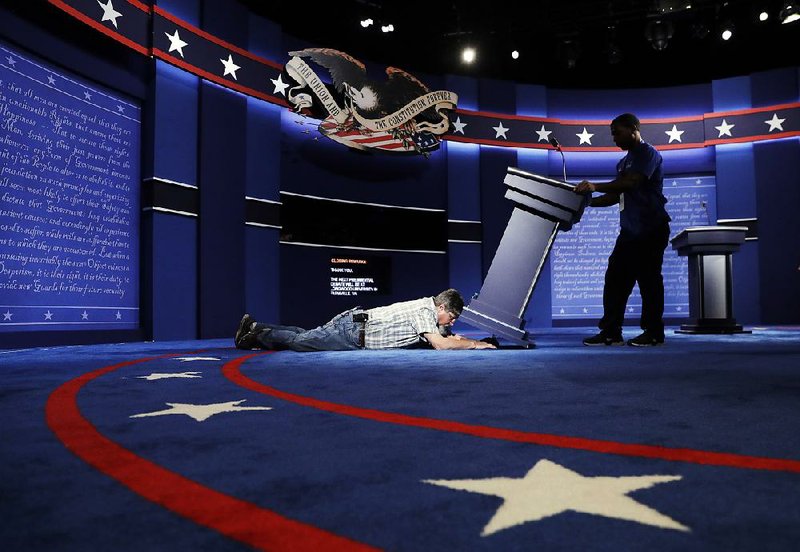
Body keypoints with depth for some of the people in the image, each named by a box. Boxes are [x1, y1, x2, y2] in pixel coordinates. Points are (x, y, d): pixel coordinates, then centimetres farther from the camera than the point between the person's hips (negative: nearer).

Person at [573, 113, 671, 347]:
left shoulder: (648, 153, -5)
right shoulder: (625, 161, 22)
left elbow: (632, 182, -21)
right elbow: (616, 196, 21)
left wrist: (596, 186, -28)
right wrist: (588, 201, 10)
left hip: (650, 229, -9)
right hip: (630, 230, 9)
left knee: (648, 280, -4)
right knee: (615, 278, 3)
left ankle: (654, 333, 5)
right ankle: (611, 332, 5)